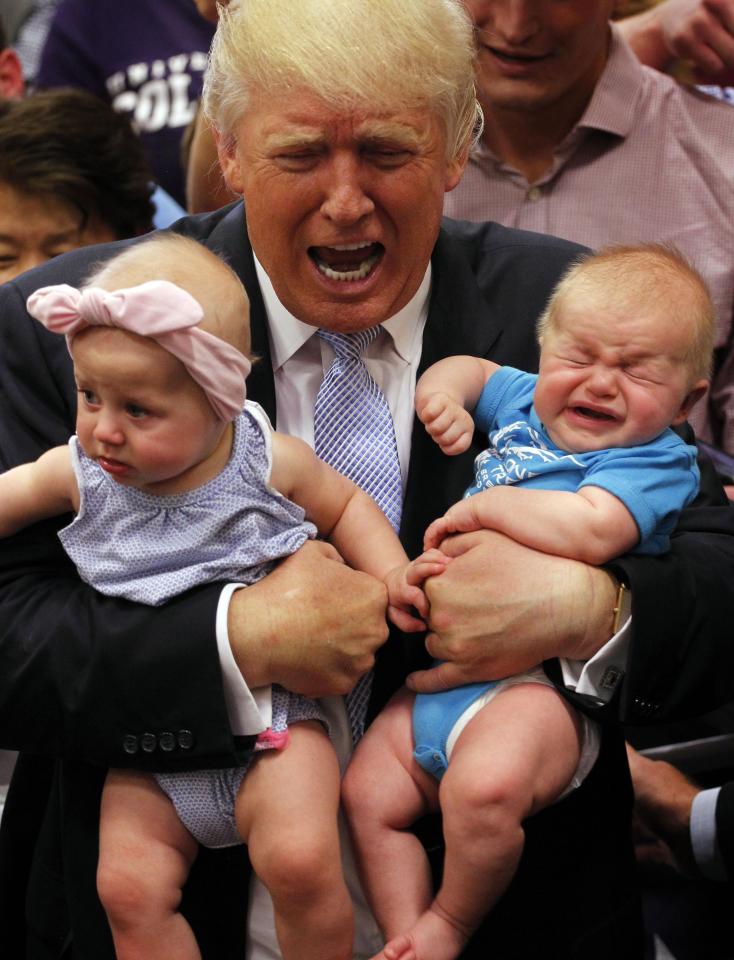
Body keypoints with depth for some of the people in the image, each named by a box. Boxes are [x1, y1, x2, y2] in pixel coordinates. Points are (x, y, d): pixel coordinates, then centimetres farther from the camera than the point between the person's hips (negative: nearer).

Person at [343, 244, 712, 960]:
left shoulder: (657, 461, -7)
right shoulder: (526, 401, 16)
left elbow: (590, 530, -26)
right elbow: (473, 369, 37)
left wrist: (483, 506, -15)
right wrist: (444, 388, 13)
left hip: (539, 683, -8)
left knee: (483, 788, -32)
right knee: (367, 793, -1)